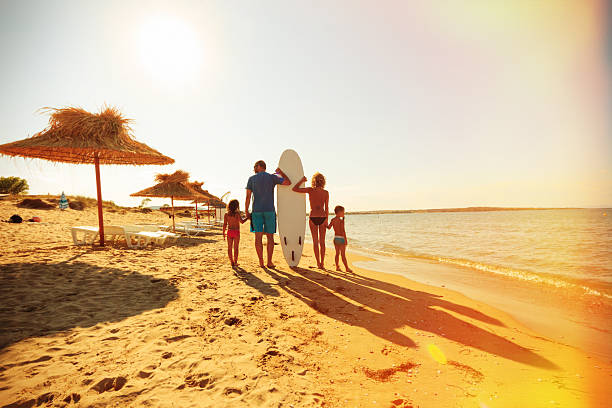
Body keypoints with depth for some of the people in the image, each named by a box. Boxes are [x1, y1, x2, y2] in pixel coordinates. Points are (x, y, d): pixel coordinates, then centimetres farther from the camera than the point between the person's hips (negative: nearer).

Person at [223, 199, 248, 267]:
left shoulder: (226, 214, 1)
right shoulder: (237, 214, -10)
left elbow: (225, 224, 0)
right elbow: (242, 221, -19)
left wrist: (223, 233, 7)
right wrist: (247, 217, -5)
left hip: (229, 232, 3)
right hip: (236, 232, -3)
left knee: (229, 248, 9)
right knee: (235, 248, 4)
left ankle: (231, 262, 12)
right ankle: (235, 262, 7)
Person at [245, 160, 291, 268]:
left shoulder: (251, 179, 4)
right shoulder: (272, 177, 2)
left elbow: (248, 197, 0)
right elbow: (288, 182, 3)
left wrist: (246, 212, 5)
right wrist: (280, 173, 17)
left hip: (256, 211, 0)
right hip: (270, 210, 0)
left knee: (258, 236, 2)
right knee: (270, 236, 5)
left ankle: (261, 262, 3)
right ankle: (269, 262, 5)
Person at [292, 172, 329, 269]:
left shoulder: (310, 190, -6)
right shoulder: (326, 193, -1)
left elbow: (294, 189, -7)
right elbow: (326, 208, -1)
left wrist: (302, 180, 5)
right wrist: (326, 220, 5)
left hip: (313, 218, -1)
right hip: (322, 217, 1)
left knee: (315, 242, 7)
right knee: (322, 242, 10)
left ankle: (318, 263, 7)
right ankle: (322, 263, 10)